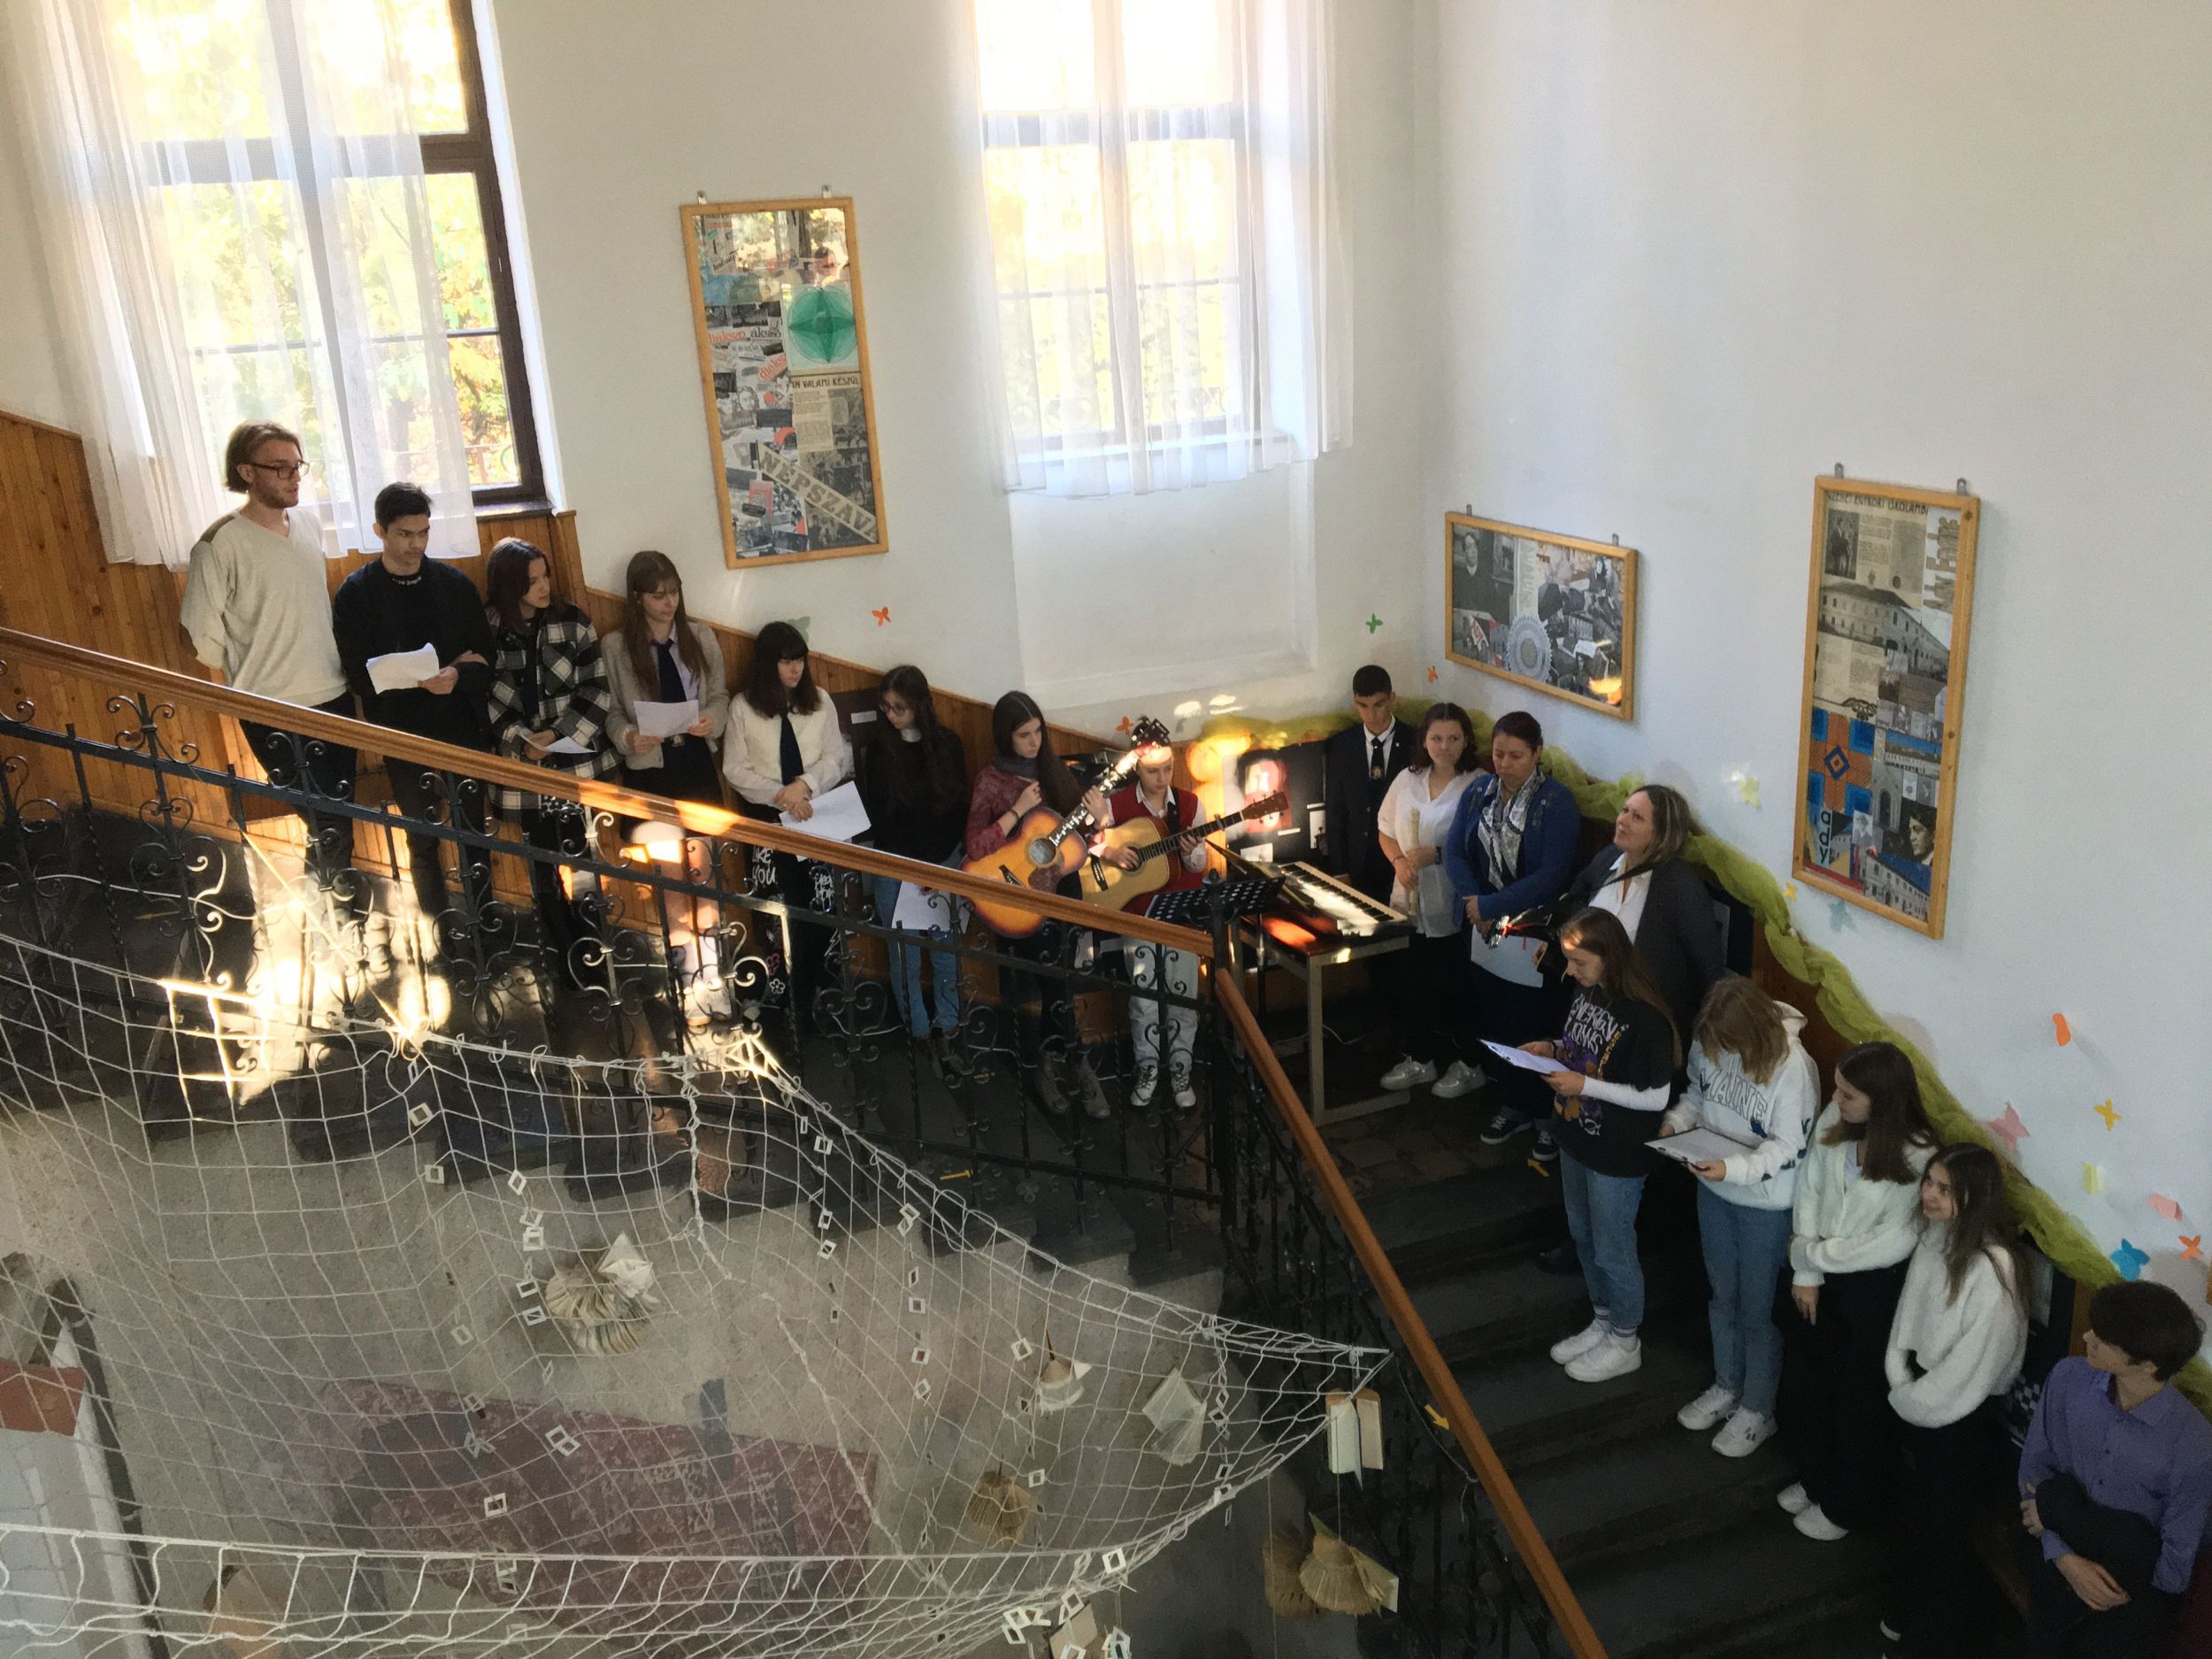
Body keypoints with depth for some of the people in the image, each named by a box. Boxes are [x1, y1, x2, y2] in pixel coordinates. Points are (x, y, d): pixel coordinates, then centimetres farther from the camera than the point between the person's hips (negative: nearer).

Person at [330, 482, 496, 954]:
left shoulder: (455, 584, 2)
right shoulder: (355, 594, -3)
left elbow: (485, 661, 0)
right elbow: (360, 676, -10)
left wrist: (458, 676, -22)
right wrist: (427, 678, -18)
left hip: (463, 731, 1)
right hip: (403, 737, -1)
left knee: (473, 832, 7)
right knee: (423, 839, 10)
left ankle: (482, 926, 20)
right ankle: (443, 930, 24)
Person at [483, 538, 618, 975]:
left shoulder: (573, 622, -3)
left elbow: (596, 690, -2)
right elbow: (485, 700, -2)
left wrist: (560, 733, -14)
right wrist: (521, 741, -15)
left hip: (577, 758, 0)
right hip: (523, 764, 1)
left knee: (578, 852, 1)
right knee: (540, 858, 9)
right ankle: (560, 947, 23)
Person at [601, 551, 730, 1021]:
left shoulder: (701, 637, 2)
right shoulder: (615, 647, -5)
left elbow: (720, 695, 8)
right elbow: (610, 712, -1)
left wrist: (712, 718, -13)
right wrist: (628, 737, -21)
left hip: (698, 763, 2)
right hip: (648, 771, -2)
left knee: (702, 869, 7)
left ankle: (711, 974, 15)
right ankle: (690, 980, 11)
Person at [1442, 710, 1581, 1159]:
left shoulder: (1557, 801, -14)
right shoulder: (1478, 792, 3)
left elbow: (1552, 875, -20)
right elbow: (1454, 852, 1)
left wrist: (1491, 907, -19)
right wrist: (1474, 905, -14)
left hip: (1535, 935, -5)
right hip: (1485, 933, 5)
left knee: (1536, 1029, 4)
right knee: (1494, 1022, 14)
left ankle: (1548, 1116, 21)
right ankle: (1512, 1106, 31)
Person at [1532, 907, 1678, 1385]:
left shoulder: (1644, 1018, -28)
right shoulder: (1586, 991, -4)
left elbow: (1657, 1097, -23)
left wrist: (1584, 1086, -27)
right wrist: (1553, 1050, -6)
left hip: (1617, 1156, -8)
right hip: (1576, 1140, 8)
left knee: (1612, 1252, 11)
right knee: (1584, 1237, 24)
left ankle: (1624, 1344, 33)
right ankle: (1603, 1322, 45)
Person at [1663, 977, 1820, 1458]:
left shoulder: (1793, 1068, -29)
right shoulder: (1708, 1044, -12)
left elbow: (1788, 1148, -24)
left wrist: (1732, 1168, -37)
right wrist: (1676, 1122, -13)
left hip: (1766, 1204, -6)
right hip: (1714, 1190, 6)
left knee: (1758, 1309, 13)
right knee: (1722, 1295, 24)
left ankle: (1758, 1411, 34)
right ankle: (1727, 1386, 46)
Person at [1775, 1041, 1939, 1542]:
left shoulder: (1916, 1157, -27)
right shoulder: (1833, 1121, -12)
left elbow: (1893, 1243, -21)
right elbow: (1808, 1190, -4)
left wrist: (1814, 1254, -13)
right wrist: (1804, 1272, -6)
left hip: (1874, 1288, -5)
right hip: (1818, 1275, 6)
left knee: (1859, 1400, 15)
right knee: (1802, 1382, 21)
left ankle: (1849, 1506, 39)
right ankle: (1816, 1478, 47)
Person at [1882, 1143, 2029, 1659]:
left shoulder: (1993, 1268, -31)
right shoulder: (1937, 1235, -7)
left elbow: (1973, 1365, -25)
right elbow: (1910, 1305, 5)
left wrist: (1907, 1400, -13)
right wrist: (1899, 1376, -5)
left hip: (1966, 1417, -7)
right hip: (1923, 1400, 7)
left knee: (1942, 1526, 10)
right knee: (1918, 1512, 25)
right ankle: (1911, 1612, 47)